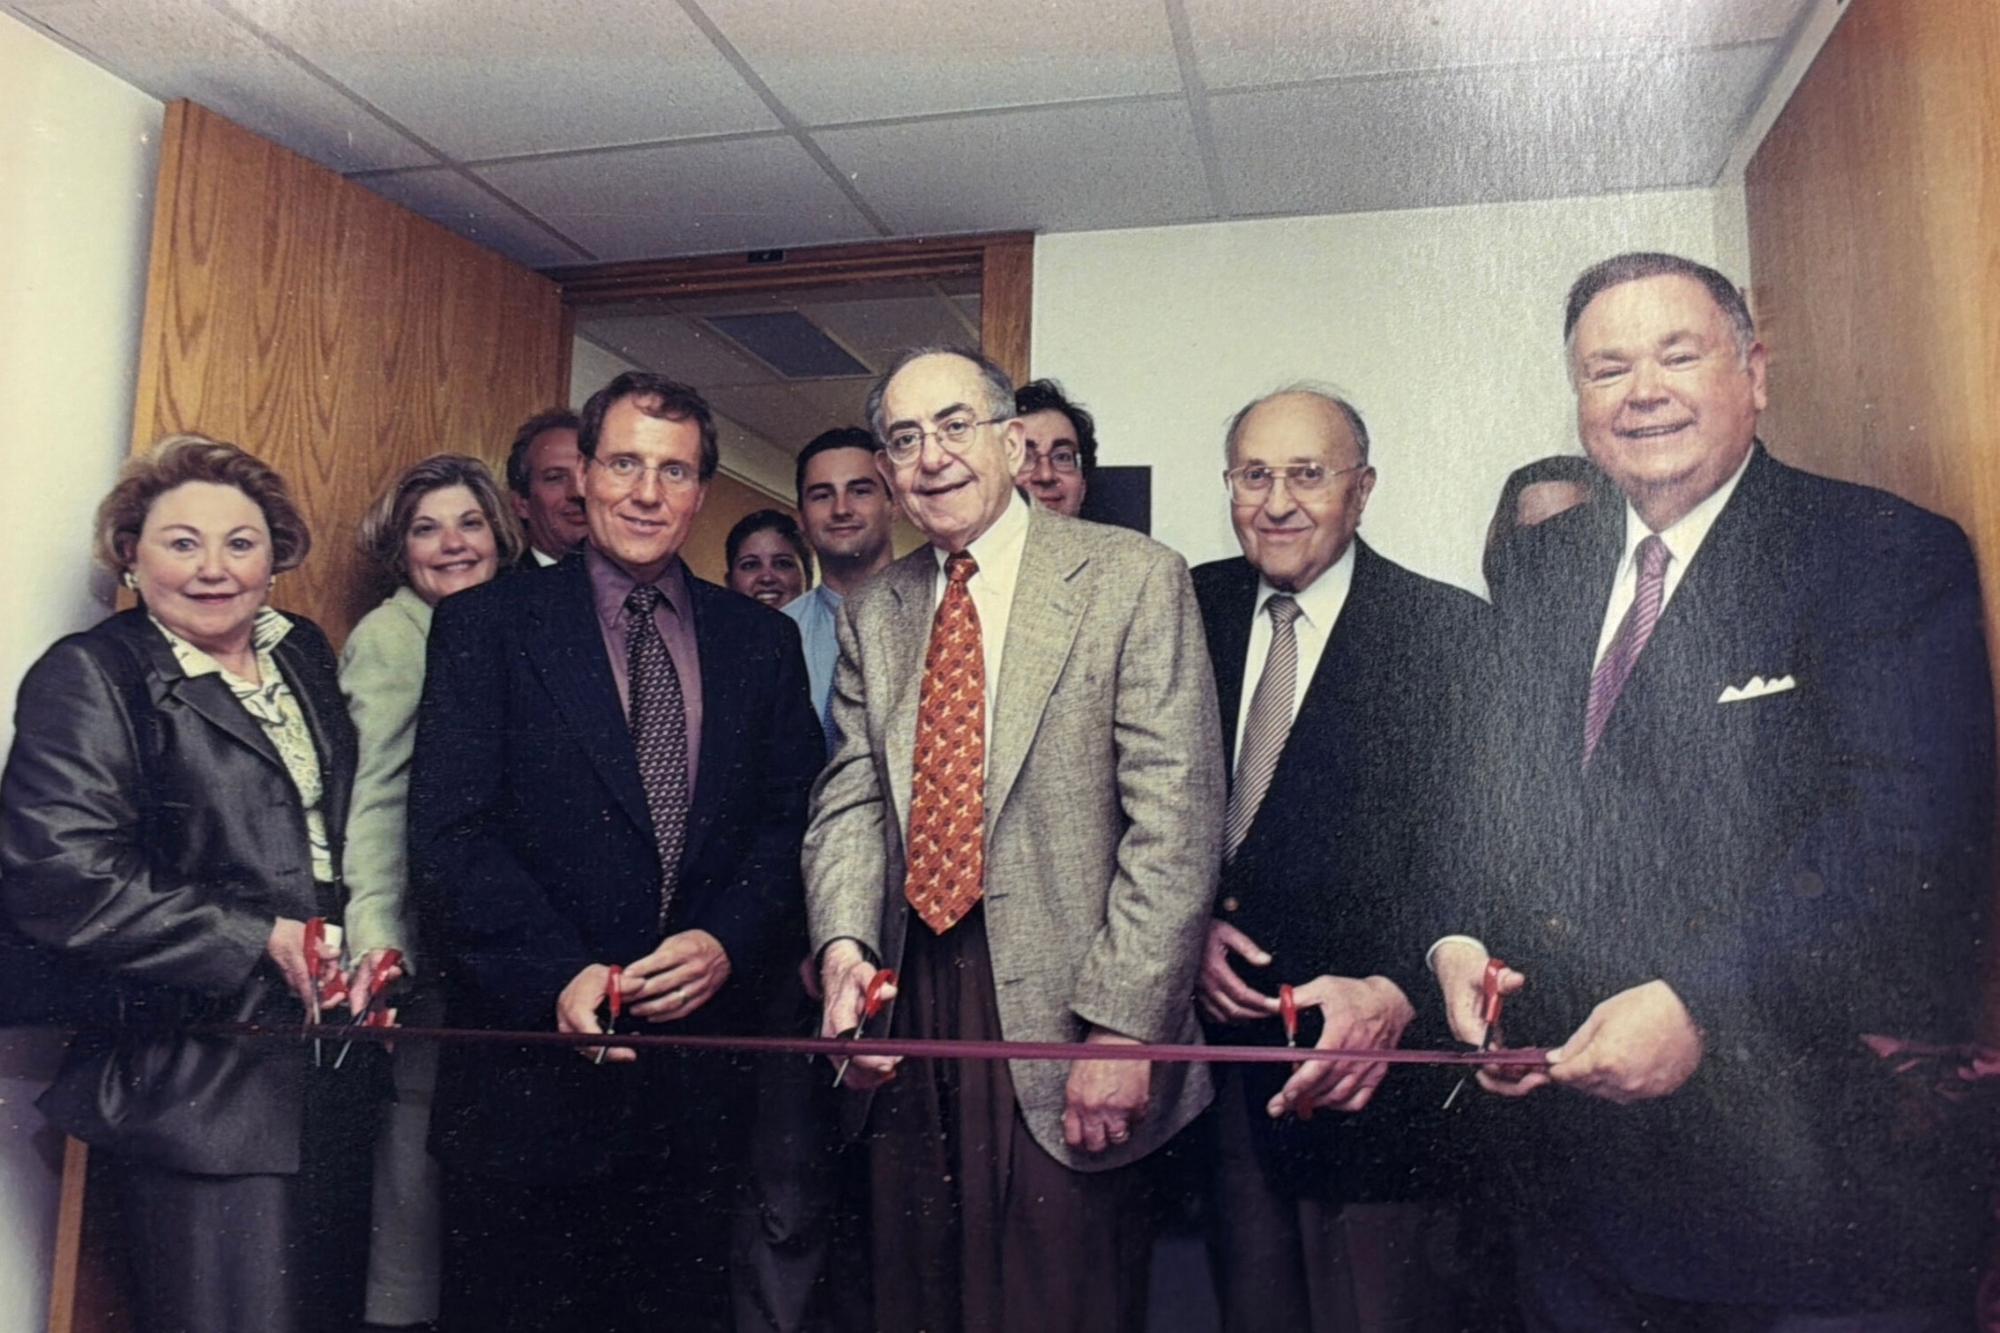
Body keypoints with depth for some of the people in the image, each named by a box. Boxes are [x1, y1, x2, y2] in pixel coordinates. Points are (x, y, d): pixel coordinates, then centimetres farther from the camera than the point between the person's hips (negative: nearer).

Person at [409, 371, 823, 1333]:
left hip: (703, 1068, 3)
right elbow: (449, 832, -7)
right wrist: (559, 973, -18)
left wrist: (727, 944, -12)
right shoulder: (485, 623, 1)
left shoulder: (763, 642, 8)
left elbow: (792, 828, 5)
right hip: (533, 1063, -2)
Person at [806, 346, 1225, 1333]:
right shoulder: (872, 613, 12)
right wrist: (843, 944, -10)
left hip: (1060, 1027, -4)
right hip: (909, 1008, 5)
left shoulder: (1132, 579, -5)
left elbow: (1175, 823, -11)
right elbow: (851, 798, 9)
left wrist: (1121, 1028, -16)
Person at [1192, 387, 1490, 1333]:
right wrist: (1193, 923, -5)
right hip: (1222, 1026, 5)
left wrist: (1391, 995, -29)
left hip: (1376, 1054, -4)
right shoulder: (1195, 610, 6)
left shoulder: (1450, 633, -8)